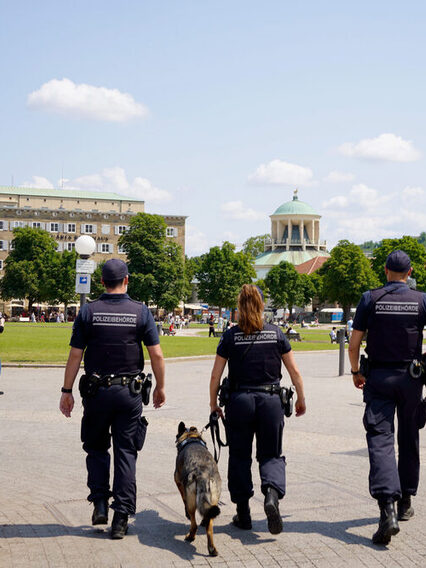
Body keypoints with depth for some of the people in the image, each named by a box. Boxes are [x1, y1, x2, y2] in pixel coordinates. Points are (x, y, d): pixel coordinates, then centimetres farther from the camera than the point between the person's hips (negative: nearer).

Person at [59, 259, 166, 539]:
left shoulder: (88, 312, -3)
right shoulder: (141, 311, -2)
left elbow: (75, 356, -3)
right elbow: (157, 354, -5)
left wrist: (67, 391, 4)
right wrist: (160, 388, 7)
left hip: (97, 390, 0)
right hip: (129, 391, 0)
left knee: (96, 447, 19)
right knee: (126, 453, 5)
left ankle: (100, 503, 11)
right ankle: (121, 518, 4)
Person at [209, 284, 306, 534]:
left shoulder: (231, 336, -3)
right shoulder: (276, 333, 0)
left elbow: (216, 375, -2)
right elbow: (294, 372, 2)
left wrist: (213, 403, 11)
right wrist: (301, 399, 14)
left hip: (240, 401, 0)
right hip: (271, 401, 1)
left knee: (240, 456, 13)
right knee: (271, 454, 12)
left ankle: (243, 513, 16)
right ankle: (272, 493, -17)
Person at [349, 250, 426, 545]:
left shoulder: (370, 299, -2)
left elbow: (354, 344, -2)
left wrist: (356, 372, 12)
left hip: (378, 377, -1)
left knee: (380, 439, -7)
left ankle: (387, 509, -24)